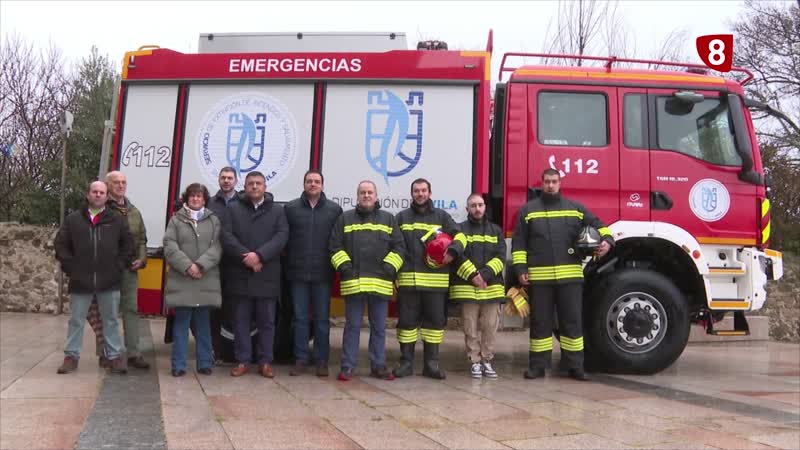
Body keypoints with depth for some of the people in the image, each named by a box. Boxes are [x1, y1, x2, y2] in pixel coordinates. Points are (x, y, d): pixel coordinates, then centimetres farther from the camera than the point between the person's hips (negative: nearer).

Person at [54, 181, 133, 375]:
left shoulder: (117, 220, 4)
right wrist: (70, 266, -2)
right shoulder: (73, 219, 4)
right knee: (76, 321, 10)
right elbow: (60, 244, 6)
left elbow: (128, 244, 7)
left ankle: (115, 356, 16)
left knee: (111, 320, 8)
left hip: (109, 281, 0)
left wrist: (119, 266, -1)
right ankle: (71, 356, 22)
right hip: (80, 281, 0)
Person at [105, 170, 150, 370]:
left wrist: (141, 259, 3)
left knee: (131, 309, 5)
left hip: (129, 269, 5)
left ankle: (134, 353, 10)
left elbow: (142, 238, 18)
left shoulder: (133, 212, 16)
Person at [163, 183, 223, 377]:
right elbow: (170, 247, -2)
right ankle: (178, 365, 11)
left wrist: (200, 265, -15)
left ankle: (204, 363, 16)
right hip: (181, 280, -1)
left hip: (206, 280, 1)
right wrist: (187, 266, -14)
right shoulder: (176, 220, 8)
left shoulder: (214, 220, 9)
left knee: (203, 324, 8)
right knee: (181, 323, 3)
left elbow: (217, 247, -1)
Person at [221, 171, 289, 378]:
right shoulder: (233, 209, 9)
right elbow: (227, 236, -2)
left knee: (266, 321, 5)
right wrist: (246, 256, -16)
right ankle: (243, 361, 16)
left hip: (267, 275, 0)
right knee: (241, 320, 7)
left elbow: (282, 236, -5)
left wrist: (259, 255, -17)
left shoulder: (277, 210, 7)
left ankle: (265, 361, 14)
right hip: (240, 274, 1)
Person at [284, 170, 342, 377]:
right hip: (298, 273, 1)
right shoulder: (290, 208, 5)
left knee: (322, 319, 6)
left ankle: (322, 360, 16)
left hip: (323, 273, 0)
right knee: (300, 318, 7)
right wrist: (288, 263, -2)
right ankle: (301, 359, 16)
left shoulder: (335, 210, 4)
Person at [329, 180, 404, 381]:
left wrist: (389, 267, -6)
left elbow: (398, 247, 6)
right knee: (352, 326, 4)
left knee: (379, 327, 8)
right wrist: (344, 266, -7)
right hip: (353, 282, -1)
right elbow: (335, 246, 5)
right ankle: (348, 367, 12)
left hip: (381, 283, 1)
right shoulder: (345, 219, 10)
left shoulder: (388, 219, 12)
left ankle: (378, 366, 18)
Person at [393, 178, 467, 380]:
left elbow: (460, 236, 6)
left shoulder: (442, 216, 12)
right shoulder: (402, 217, 13)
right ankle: (406, 362, 13)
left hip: (436, 279, 0)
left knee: (435, 320, 4)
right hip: (408, 279, 0)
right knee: (407, 320, 3)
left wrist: (452, 251, -15)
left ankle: (431, 363, 13)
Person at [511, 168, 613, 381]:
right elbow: (518, 243, 7)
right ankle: (537, 365, 14)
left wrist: (606, 240, -5)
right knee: (540, 322, 5)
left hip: (570, 276, 1)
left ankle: (574, 366, 13)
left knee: (572, 321, 4)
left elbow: (597, 225, 16)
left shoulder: (575, 208, 12)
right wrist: (520, 269, -2)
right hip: (539, 277, -1)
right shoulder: (528, 210, 9)